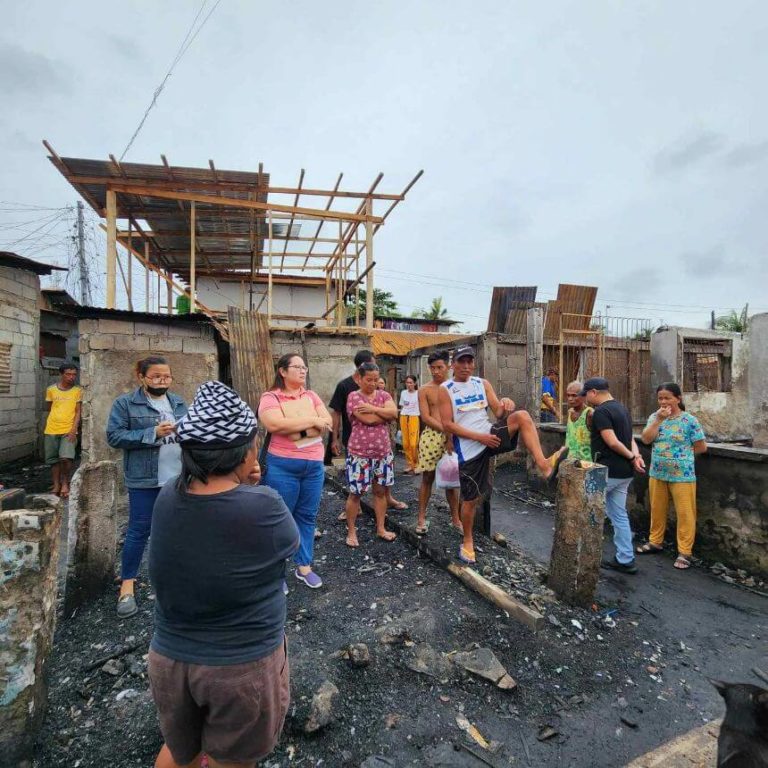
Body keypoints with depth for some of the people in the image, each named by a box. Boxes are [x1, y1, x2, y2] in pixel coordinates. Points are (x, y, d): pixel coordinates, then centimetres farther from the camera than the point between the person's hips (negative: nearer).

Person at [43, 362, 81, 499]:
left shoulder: (77, 391, -1)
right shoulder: (51, 390, 4)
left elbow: (78, 411, -4)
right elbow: (48, 408, 19)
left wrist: (74, 429, -12)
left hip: (68, 430, -3)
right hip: (51, 430, 3)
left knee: (66, 458, -17)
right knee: (54, 460, 9)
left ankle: (65, 483, 2)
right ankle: (56, 485, 22)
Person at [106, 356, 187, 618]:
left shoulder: (178, 403, 10)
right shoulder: (125, 403, -5)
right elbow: (114, 436, -12)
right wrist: (152, 433, -21)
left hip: (178, 477, 5)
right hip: (144, 479, -5)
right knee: (139, 530, 2)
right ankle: (127, 584, 16)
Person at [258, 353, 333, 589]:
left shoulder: (311, 396, 9)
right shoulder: (270, 397, -7)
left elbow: (327, 423, 0)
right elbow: (274, 424, -24)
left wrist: (294, 426, -14)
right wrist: (312, 421, -17)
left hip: (314, 465, 5)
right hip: (283, 466, -5)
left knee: (307, 516, 13)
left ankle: (304, 566, 28)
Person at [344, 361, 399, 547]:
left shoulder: (383, 395, 6)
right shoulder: (354, 396, -9)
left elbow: (394, 412, -12)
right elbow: (367, 419, -21)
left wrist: (373, 408, -17)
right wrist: (385, 413, -7)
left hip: (383, 451, 5)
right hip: (359, 453, -4)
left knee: (380, 490, 14)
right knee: (355, 493, 4)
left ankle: (381, 528, 27)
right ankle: (351, 532, 19)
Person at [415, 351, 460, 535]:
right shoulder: (424, 390, 1)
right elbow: (426, 417, -7)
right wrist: (446, 429, -17)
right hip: (431, 436, -2)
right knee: (428, 477, 5)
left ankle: (455, 519, 20)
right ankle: (421, 518, 15)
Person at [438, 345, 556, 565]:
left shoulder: (483, 384, 7)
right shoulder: (445, 390, -5)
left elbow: (498, 413, 4)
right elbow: (447, 425, -11)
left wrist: (505, 406, -22)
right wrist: (479, 437, -18)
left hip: (491, 434, 3)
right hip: (469, 449, -3)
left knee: (522, 416, -22)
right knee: (470, 499, 5)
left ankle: (543, 464, -26)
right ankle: (468, 542, 29)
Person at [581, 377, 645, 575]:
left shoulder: (601, 412, -16)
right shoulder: (622, 408, 15)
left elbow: (612, 442, -21)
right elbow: (629, 438, 11)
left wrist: (632, 457, -8)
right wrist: (636, 456, -5)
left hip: (607, 471, -9)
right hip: (624, 473, 9)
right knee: (619, 515, 13)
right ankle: (625, 560, 17)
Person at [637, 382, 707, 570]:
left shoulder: (689, 420, -9)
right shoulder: (655, 417, 3)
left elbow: (701, 447, -5)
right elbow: (646, 439, -11)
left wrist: (682, 454, -3)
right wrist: (659, 419, -16)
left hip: (682, 475, -4)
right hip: (657, 473, 4)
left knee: (685, 514, 3)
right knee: (657, 510, 16)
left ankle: (684, 552, 14)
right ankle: (655, 542, 32)